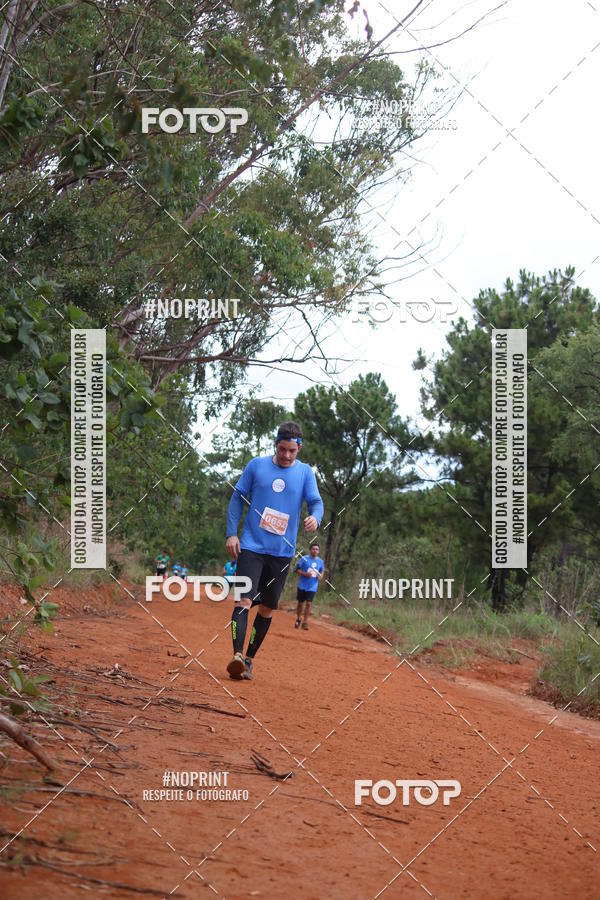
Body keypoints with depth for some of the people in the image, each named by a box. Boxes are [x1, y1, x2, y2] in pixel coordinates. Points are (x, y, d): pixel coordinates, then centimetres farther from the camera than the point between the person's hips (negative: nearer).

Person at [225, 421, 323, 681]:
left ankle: (249, 658, 19)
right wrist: (231, 533, -3)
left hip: (283, 552, 2)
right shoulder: (256, 465, 0)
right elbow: (238, 498, 5)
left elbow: (316, 501, -3)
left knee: (267, 608, 8)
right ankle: (237, 656, -25)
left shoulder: (305, 472, 3)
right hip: (251, 546, -2)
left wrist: (315, 518, -28)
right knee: (244, 600, -16)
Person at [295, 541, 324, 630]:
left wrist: (320, 576, -5)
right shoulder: (304, 558, -7)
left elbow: (322, 571, 18)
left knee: (309, 603, -9)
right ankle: (298, 619, 30)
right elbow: (297, 569, -5)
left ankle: (305, 622, -4)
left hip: (312, 587, 1)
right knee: (300, 603, 9)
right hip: (302, 585, -1)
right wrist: (305, 574, -20)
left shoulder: (320, 561, 3)